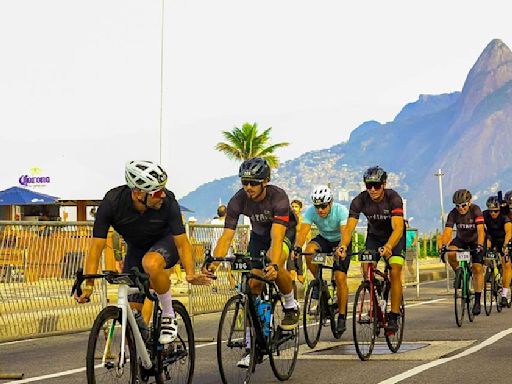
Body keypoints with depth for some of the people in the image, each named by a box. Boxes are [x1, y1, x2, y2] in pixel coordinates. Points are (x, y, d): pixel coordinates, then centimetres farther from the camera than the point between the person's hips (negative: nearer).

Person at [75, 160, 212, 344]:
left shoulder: (167, 202, -31)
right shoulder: (112, 202, -29)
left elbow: (182, 242, -22)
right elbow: (97, 246, -25)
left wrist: (190, 274, -36)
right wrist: (88, 285, -33)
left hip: (165, 243, -2)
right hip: (136, 248, 2)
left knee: (151, 263, -38)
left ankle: (169, 317, -17)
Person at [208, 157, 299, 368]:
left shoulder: (278, 197, -36)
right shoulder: (238, 200, -26)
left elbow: (276, 236, -46)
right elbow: (226, 236, -31)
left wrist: (274, 265, -62)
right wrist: (213, 264, -47)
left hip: (284, 231, -4)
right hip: (258, 234, 4)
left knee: (273, 266, -35)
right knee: (254, 284, -6)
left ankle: (291, 306, -7)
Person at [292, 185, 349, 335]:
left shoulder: (341, 211, -30)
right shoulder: (311, 212, -22)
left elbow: (345, 232, -41)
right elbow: (303, 231, -32)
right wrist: (297, 247, -51)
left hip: (340, 242, -3)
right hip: (323, 239, 3)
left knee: (340, 277, -17)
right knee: (309, 250, -31)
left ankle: (342, 317, -4)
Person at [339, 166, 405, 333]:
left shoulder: (393, 198, -32)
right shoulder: (360, 200, -24)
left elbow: (398, 228, -42)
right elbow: (349, 227, -31)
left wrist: (388, 246, -61)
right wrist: (343, 246, -51)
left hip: (395, 237, -3)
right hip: (374, 236, 3)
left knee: (395, 273, -18)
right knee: (366, 270, -14)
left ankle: (393, 317, -13)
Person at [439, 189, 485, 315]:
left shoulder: (475, 210, -27)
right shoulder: (453, 214, -21)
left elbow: (480, 230, -37)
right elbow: (447, 231, -29)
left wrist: (480, 245, -52)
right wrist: (443, 246, -47)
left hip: (476, 240, -2)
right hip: (461, 239, 2)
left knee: (477, 269, -12)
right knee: (450, 254, -30)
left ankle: (477, 302, -6)